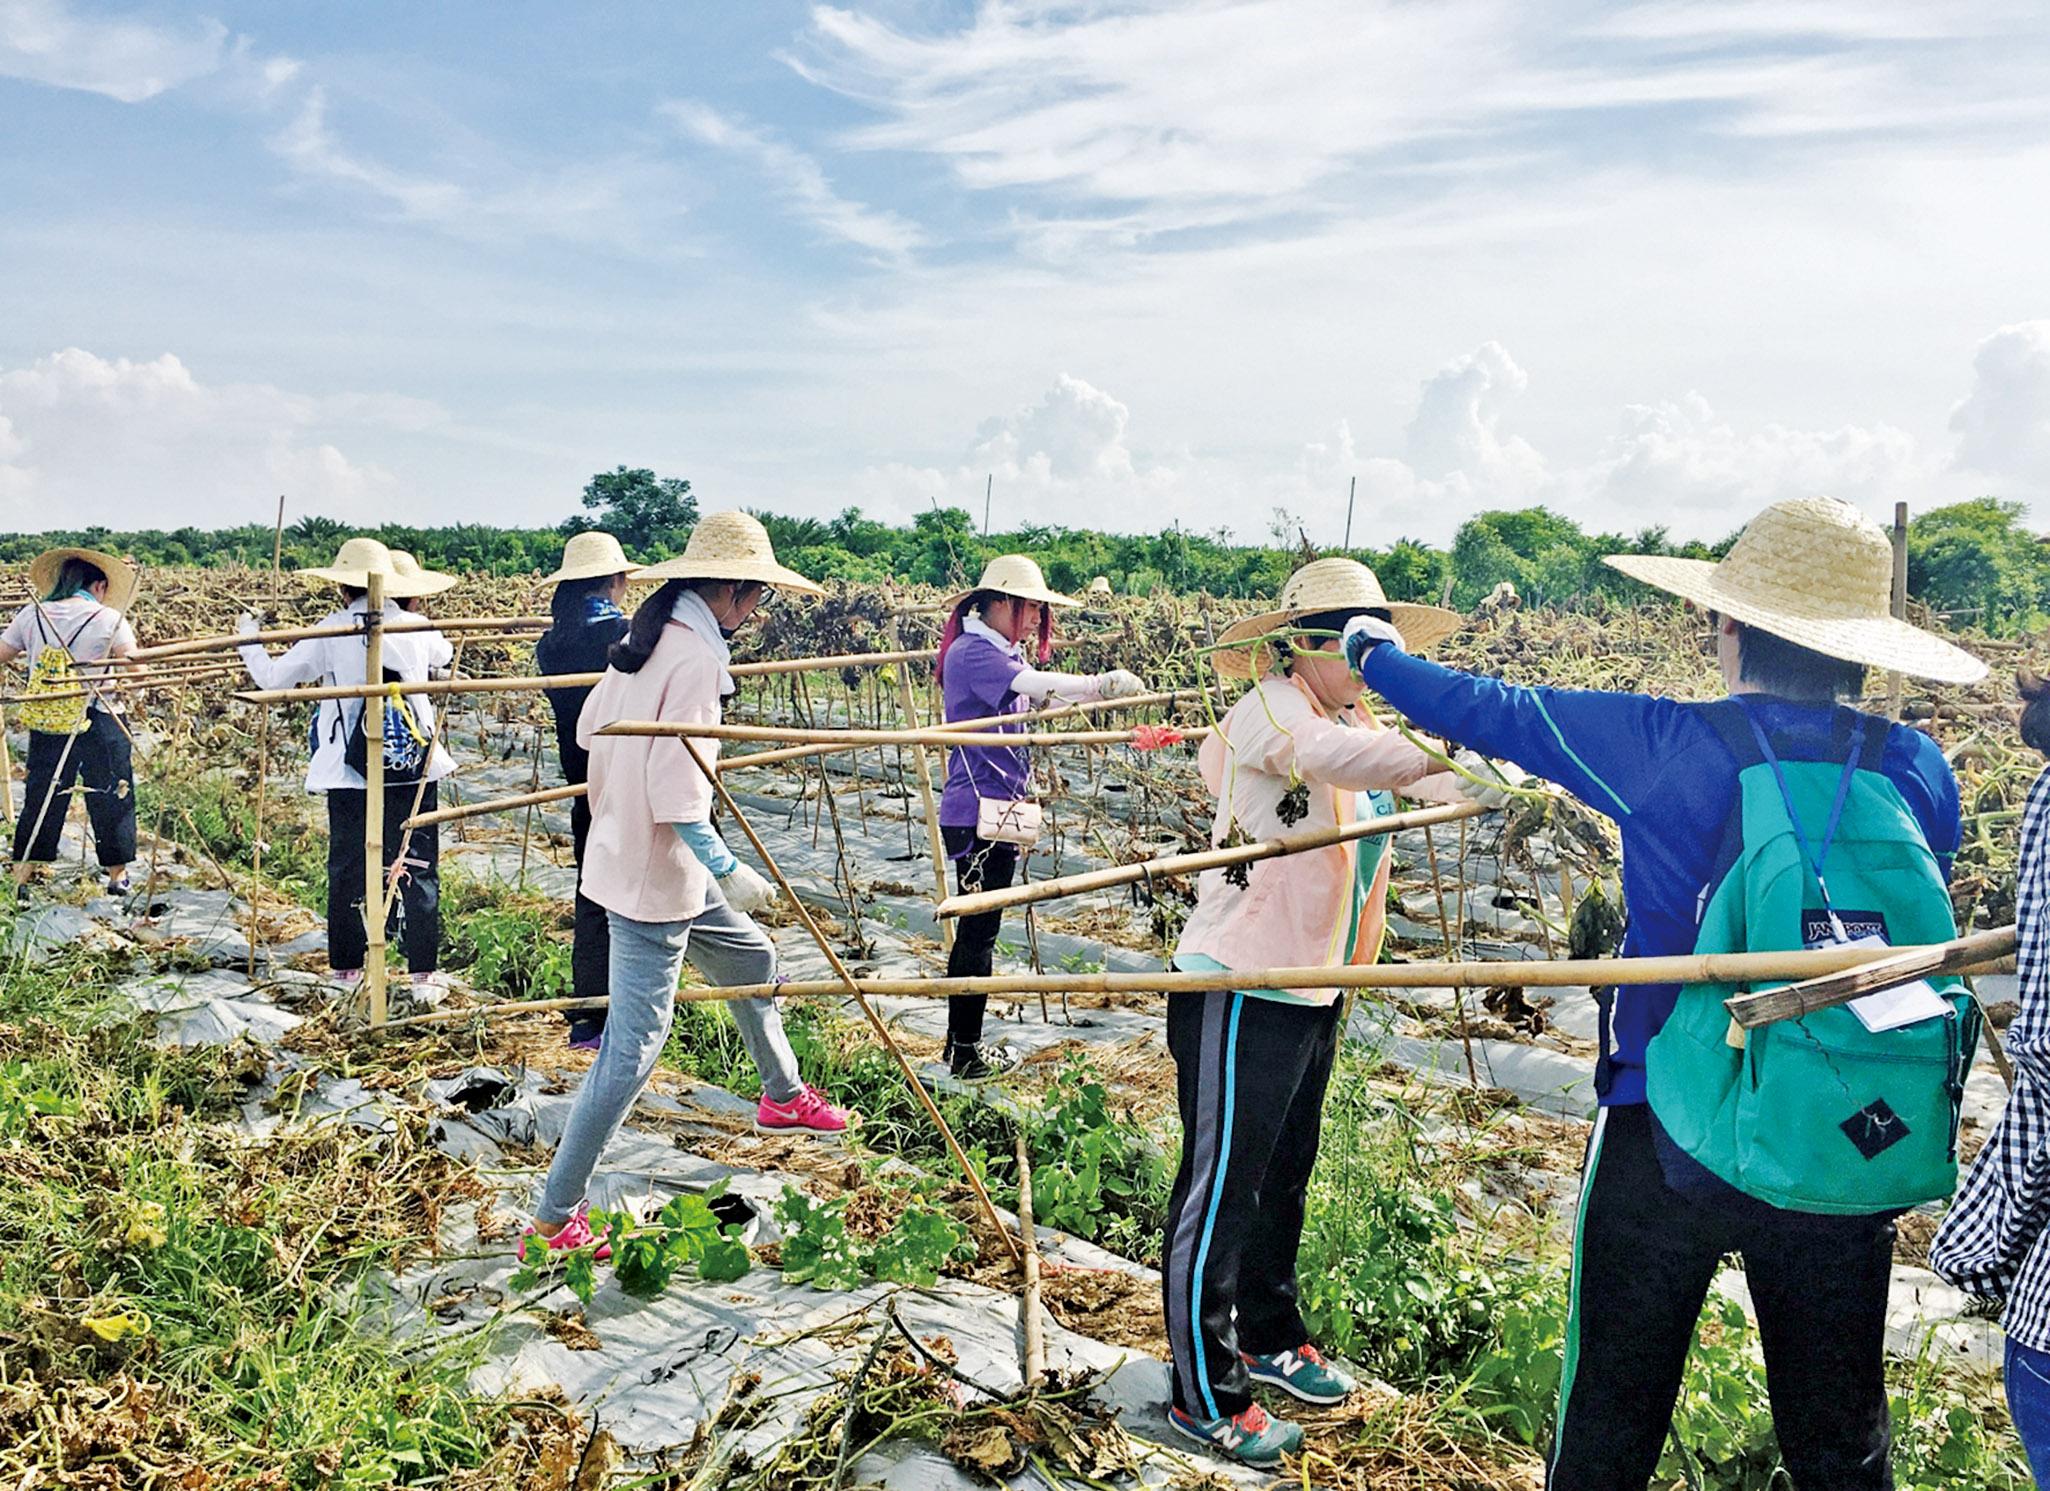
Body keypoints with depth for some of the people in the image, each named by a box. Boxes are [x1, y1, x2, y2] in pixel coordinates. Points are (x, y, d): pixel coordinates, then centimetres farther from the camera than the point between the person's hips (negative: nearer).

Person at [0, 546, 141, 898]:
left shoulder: (32, 615, 2)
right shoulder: (108, 618, -9)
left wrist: (29, 648, 25)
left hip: (45, 724, 3)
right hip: (100, 723, -3)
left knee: (40, 798, 13)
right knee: (111, 796, 10)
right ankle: (117, 875, 20)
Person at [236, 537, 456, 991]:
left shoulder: (331, 632, -6)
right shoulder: (416, 628, 1)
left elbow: (273, 677, 1)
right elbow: (446, 655, 25)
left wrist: (247, 639, 21)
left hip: (350, 774, -1)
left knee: (347, 868, 12)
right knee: (420, 868, 6)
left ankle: (346, 967, 19)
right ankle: (424, 967, 7)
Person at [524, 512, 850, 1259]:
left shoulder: (647, 638, 7)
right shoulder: (696, 657, -21)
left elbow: (590, 729, 16)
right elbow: (676, 792, -25)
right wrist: (728, 870, -20)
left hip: (628, 853, 10)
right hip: (656, 876, -10)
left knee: (749, 955, 26)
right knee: (634, 1045, -4)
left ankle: (782, 1093, 46)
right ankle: (554, 1217, 4)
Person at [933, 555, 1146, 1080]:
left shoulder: (997, 653, 18)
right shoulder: (972, 652, -15)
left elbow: (1039, 700, 8)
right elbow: (1035, 684, -30)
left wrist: (1104, 690, -6)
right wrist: (1103, 682, -35)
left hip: (994, 809, 10)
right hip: (979, 811, -10)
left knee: (977, 928, 16)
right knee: (978, 930, -3)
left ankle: (964, 1044, 26)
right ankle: (966, 1054, 7)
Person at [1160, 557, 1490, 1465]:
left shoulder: (1355, 722, 13)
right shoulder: (1270, 709, -17)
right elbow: (1331, 753, -35)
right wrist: (1467, 776, -46)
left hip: (1313, 992, 9)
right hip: (1237, 990, -9)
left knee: (1282, 1178, 22)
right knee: (1220, 1190, 2)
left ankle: (1268, 1339, 42)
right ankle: (1204, 1397, 16)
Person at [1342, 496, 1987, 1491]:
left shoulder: (1671, 748, -14)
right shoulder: (1918, 770, -3)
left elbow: (1491, 711, -3)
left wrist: (1374, 654, 16)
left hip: (1674, 1141, -3)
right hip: (1852, 1153, 3)